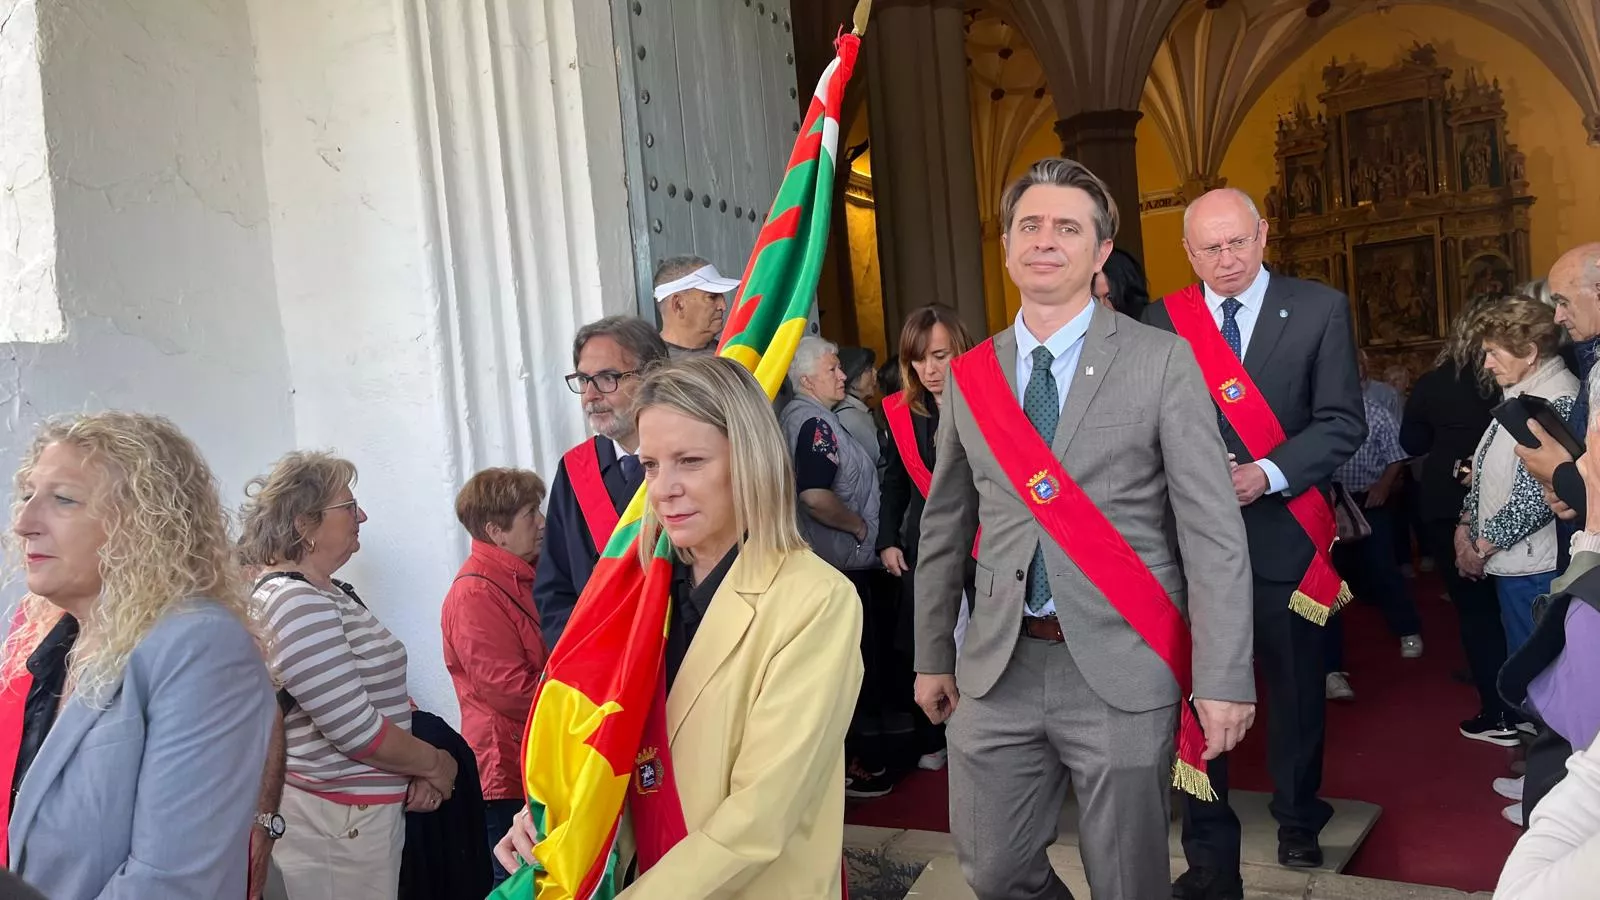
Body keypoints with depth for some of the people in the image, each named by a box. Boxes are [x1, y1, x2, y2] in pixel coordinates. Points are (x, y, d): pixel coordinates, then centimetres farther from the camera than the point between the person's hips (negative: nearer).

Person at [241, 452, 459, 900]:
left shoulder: (331, 593, 10)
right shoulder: (297, 605, -20)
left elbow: (378, 693, 13)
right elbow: (360, 730, -23)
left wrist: (420, 769, -2)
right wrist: (436, 764, -8)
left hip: (368, 808, 9)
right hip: (338, 821, -9)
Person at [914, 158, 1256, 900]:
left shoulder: (1161, 361, -4)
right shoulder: (968, 376, 7)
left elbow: (1213, 529, -7)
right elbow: (943, 530, 13)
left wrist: (1223, 676, -12)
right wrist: (932, 656, 14)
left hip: (1122, 667, -3)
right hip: (997, 668, 3)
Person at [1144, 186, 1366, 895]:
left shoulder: (1319, 310, 0)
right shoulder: (1160, 321, 2)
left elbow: (1343, 422, -5)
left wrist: (1267, 474, -18)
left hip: (1282, 534, 1)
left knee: (1296, 690, 17)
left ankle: (1298, 819, 42)